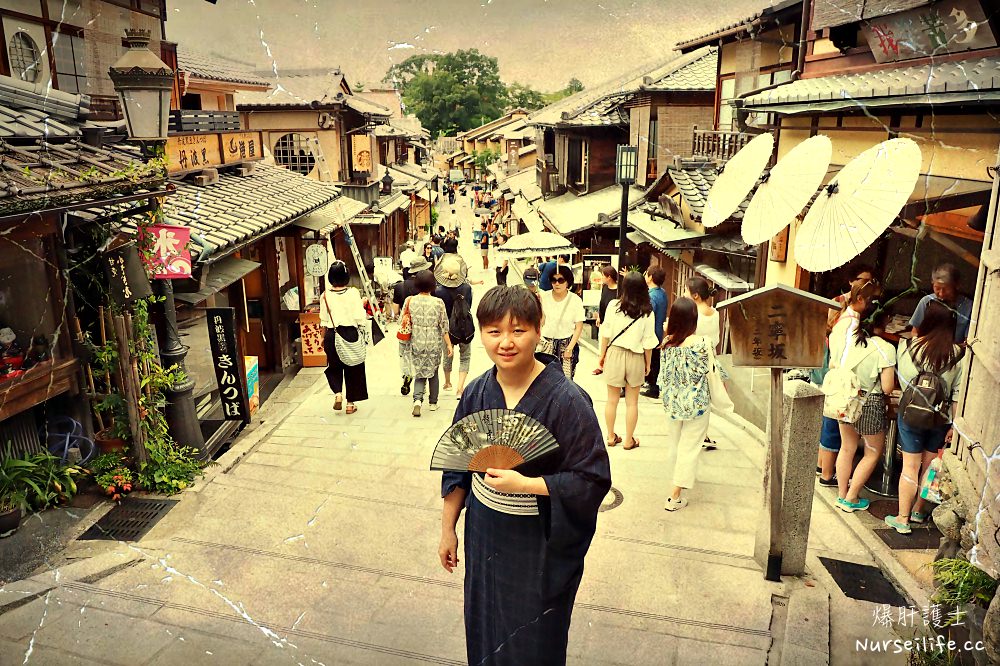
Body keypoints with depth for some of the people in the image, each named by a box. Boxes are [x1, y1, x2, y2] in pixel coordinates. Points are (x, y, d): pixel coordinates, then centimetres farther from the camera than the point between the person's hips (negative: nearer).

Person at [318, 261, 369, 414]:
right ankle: (350, 403, 16)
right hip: (351, 333, -1)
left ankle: (338, 393, -2)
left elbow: (324, 320, 2)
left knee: (334, 367, 20)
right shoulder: (353, 293, -11)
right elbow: (360, 317, -13)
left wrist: (323, 338, 14)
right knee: (352, 368, 11)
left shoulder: (325, 295, -5)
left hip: (332, 335, 1)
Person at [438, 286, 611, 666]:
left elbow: (593, 479, -20)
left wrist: (524, 484, -27)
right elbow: (458, 467, 6)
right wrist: (448, 529, 10)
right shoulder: (476, 393, -5)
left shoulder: (566, 401, -21)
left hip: (542, 547, -4)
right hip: (484, 538, 5)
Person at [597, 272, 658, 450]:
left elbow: (606, 334, -4)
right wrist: (648, 364, 8)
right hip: (635, 357, 0)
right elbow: (648, 342, -6)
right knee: (632, 402, 13)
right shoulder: (647, 312, -10)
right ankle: (629, 440, 22)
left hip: (614, 353, 1)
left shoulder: (613, 306, -9)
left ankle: (611, 437, 28)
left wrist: (602, 355, 9)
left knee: (612, 399, 15)